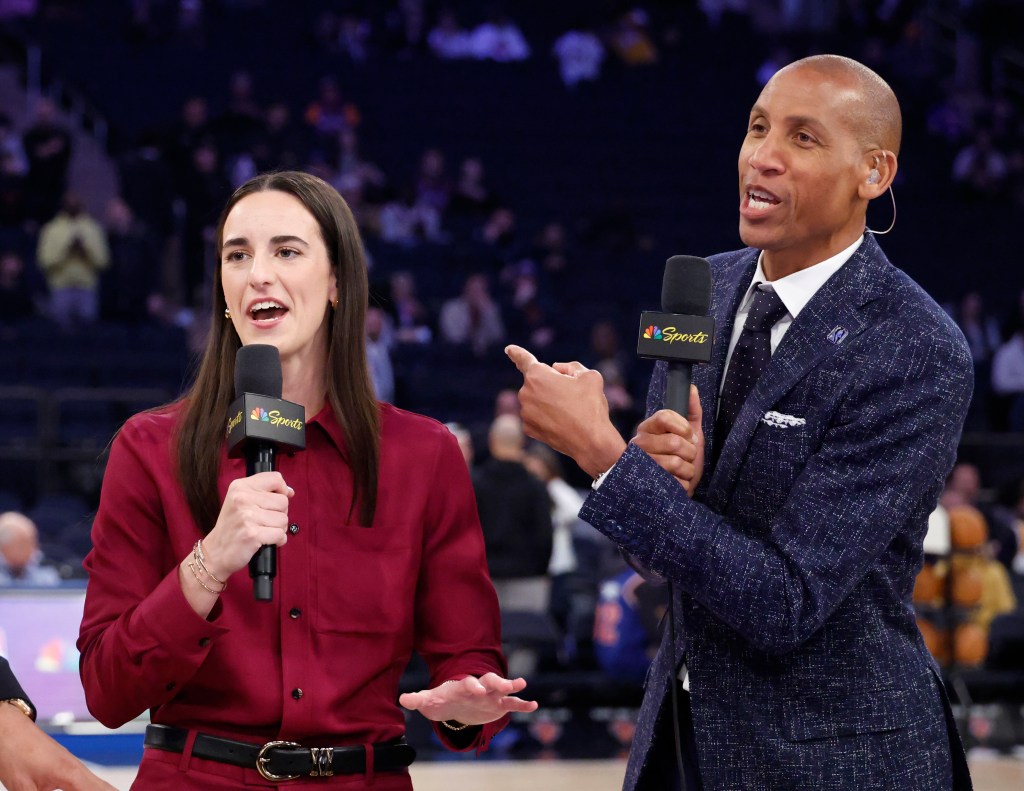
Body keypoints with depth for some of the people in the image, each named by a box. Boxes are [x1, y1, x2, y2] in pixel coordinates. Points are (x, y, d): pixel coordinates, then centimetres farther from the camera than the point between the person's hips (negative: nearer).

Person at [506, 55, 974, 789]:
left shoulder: (920, 357, -20)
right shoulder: (706, 287, 1)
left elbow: (784, 605, -25)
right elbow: (654, 548, 8)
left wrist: (601, 450, -25)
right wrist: (659, 471, -16)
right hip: (685, 728, 6)